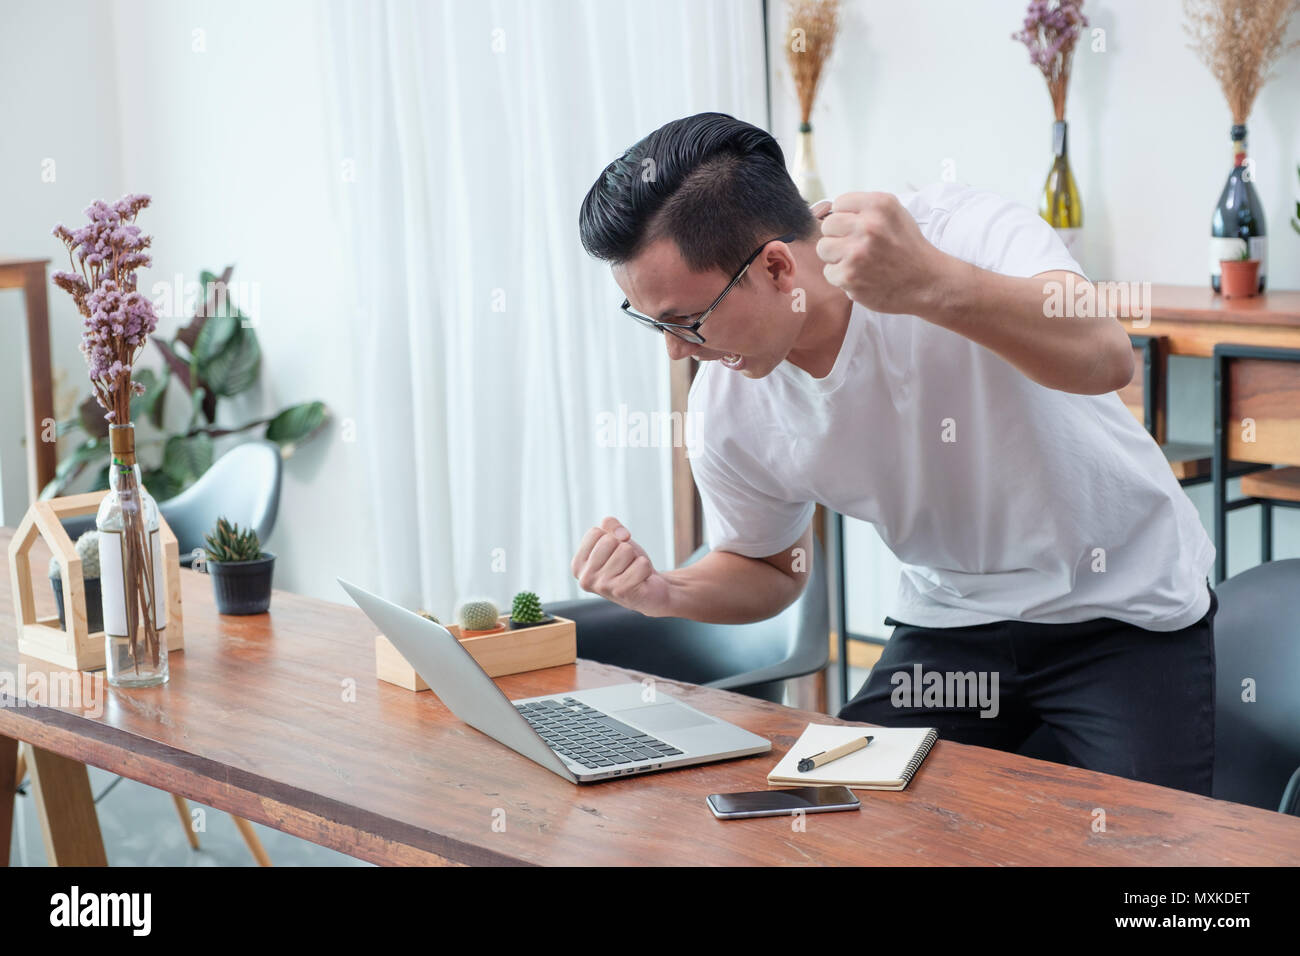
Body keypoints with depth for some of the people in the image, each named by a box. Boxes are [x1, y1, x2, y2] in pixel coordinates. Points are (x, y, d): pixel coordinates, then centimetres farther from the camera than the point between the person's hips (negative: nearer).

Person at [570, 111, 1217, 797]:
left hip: (1121, 610, -4)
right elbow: (770, 570, 9)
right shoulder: (725, 413, -10)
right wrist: (665, 594, -13)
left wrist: (931, 285, -59)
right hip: (949, 620, 4)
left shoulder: (958, 231, -25)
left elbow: (1105, 356, -43)